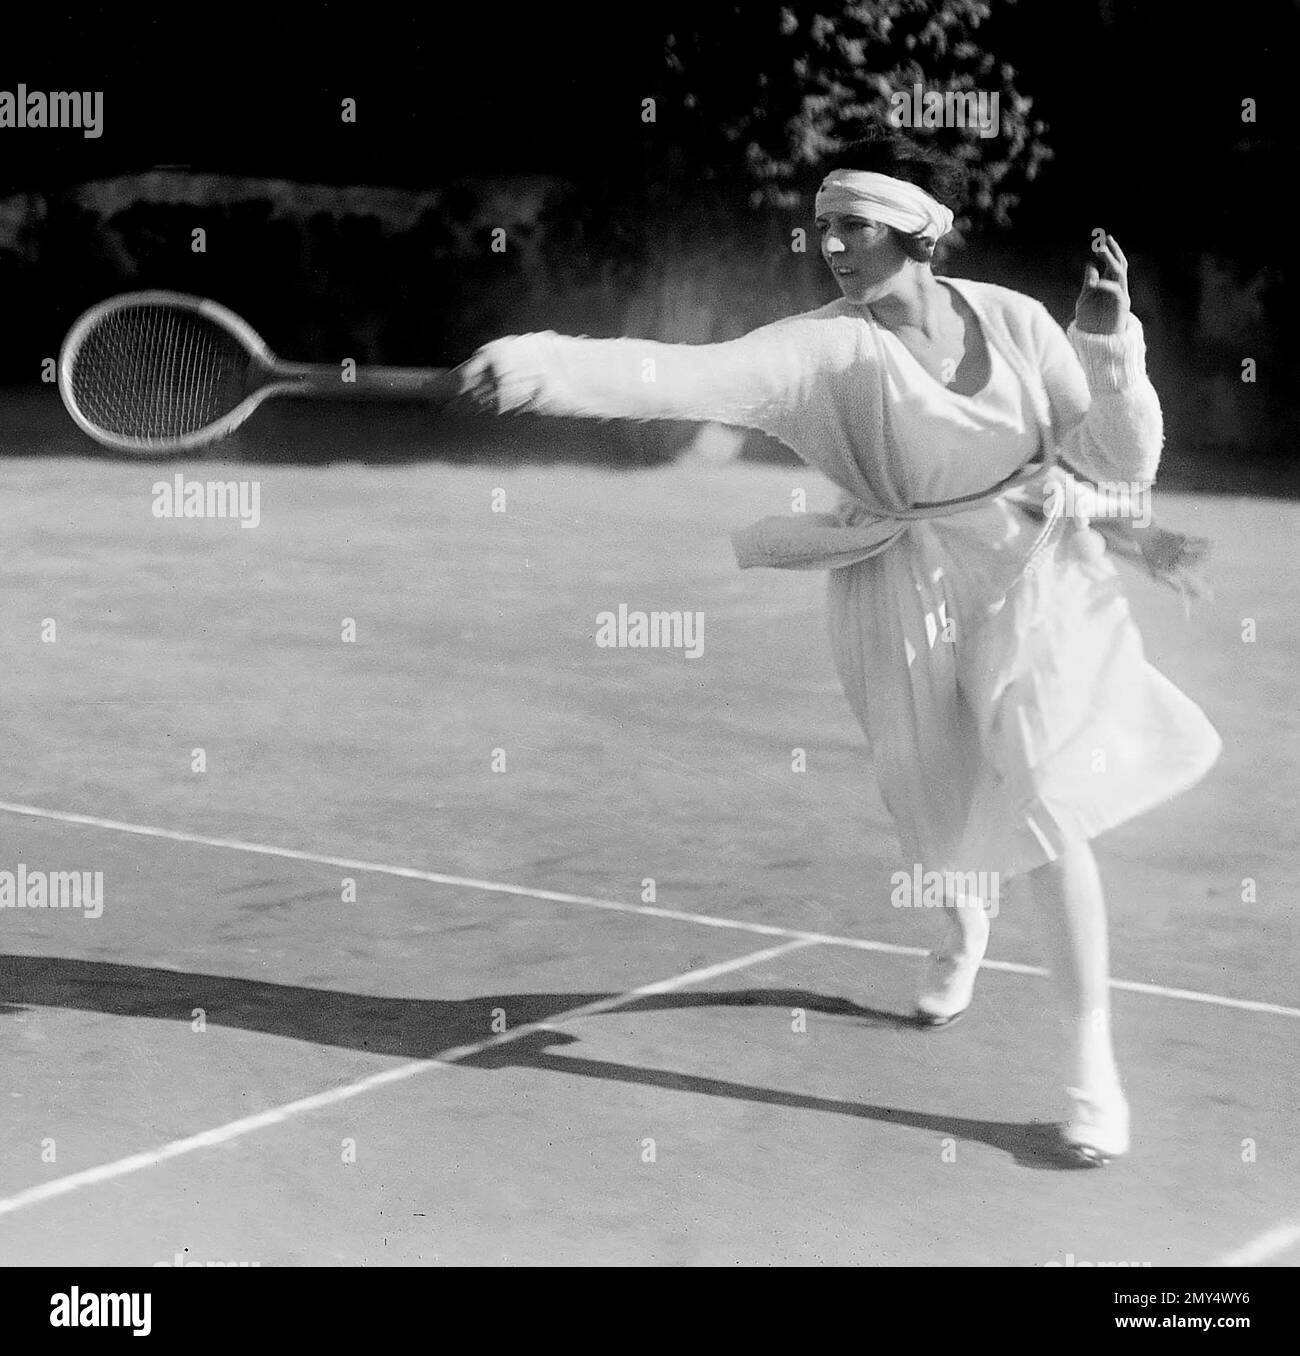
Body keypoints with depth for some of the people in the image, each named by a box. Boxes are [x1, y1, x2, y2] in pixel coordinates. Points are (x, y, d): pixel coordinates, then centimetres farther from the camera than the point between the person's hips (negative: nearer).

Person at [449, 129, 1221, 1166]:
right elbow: (692, 375, -32)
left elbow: (1126, 464, -5)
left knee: (1043, 813, -13)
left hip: (1033, 576, -1)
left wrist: (1111, 344, -22)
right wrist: (543, 364, -47)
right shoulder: (826, 347, -14)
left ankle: (1094, 1062, 2)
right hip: (910, 600, 1)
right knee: (948, 812, 15)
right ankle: (968, 930, 54)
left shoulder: (1014, 320, -8)